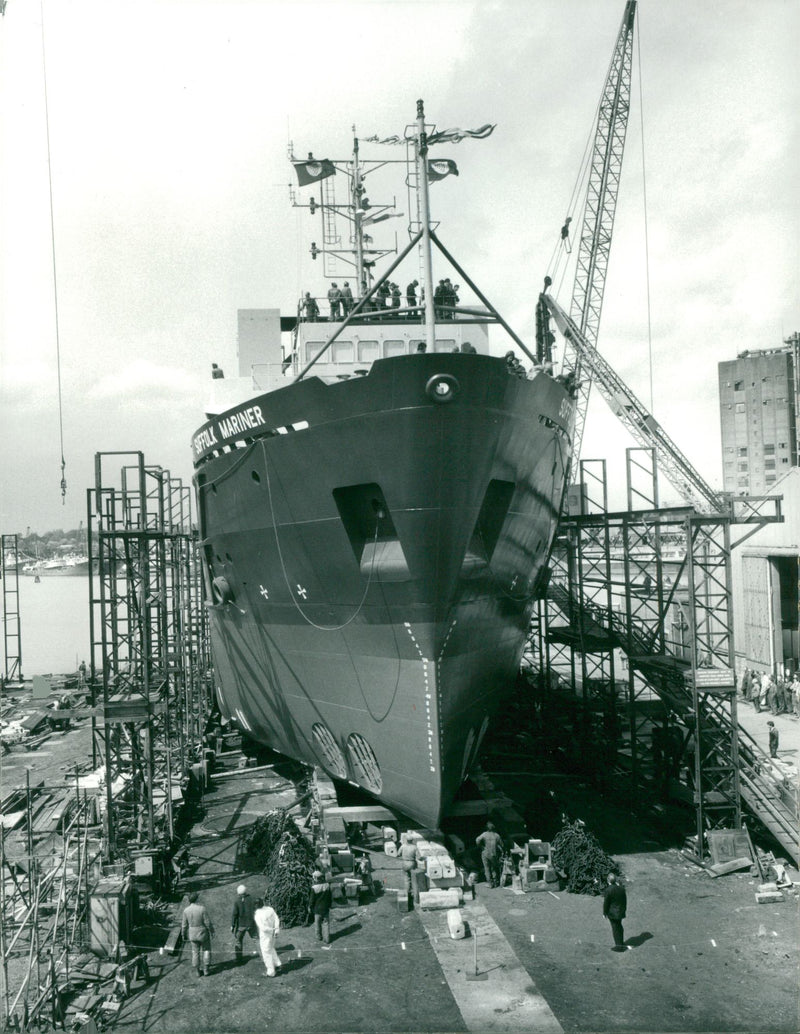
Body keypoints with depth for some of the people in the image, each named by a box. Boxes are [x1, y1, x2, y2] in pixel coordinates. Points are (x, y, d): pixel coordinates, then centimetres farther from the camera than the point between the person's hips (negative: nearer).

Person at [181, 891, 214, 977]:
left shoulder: (186, 910, -12)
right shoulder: (202, 909, -24)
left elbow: (184, 924, -2)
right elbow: (208, 922, -17)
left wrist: (184, 934, 13)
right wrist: (212, 931, -2)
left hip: (192, 934, 3)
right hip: (203, 933, -3)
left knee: (195, 952, 16)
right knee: (206, 950, 16)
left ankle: (198, 971, 22)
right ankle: (206, 970, 16)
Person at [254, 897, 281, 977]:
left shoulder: (257, 915, -23)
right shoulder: (270, 909, -8)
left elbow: (263, 928, -26)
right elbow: (277, 919, -7)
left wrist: (272, 929, -13)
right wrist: (276, 930, -9)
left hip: (265, 936, -6)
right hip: (272, 934, 6)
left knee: (266, 953, 11)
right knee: (271, 949, 30)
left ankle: (271, 972, 20)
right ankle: (277, 964, 38)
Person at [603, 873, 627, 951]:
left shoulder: (608, 890, -23)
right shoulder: (621, 888, -6)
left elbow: (606, 903, -17)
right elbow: (625, 900, 4)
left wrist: (604, 913, -5)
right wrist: (624, 909, 17)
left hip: (612, 912, -6)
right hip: (620, 912, 6)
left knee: (615, 928, 6)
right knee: (619, 926, 24)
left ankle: (619, 946, 12)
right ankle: (621, 942, 37)